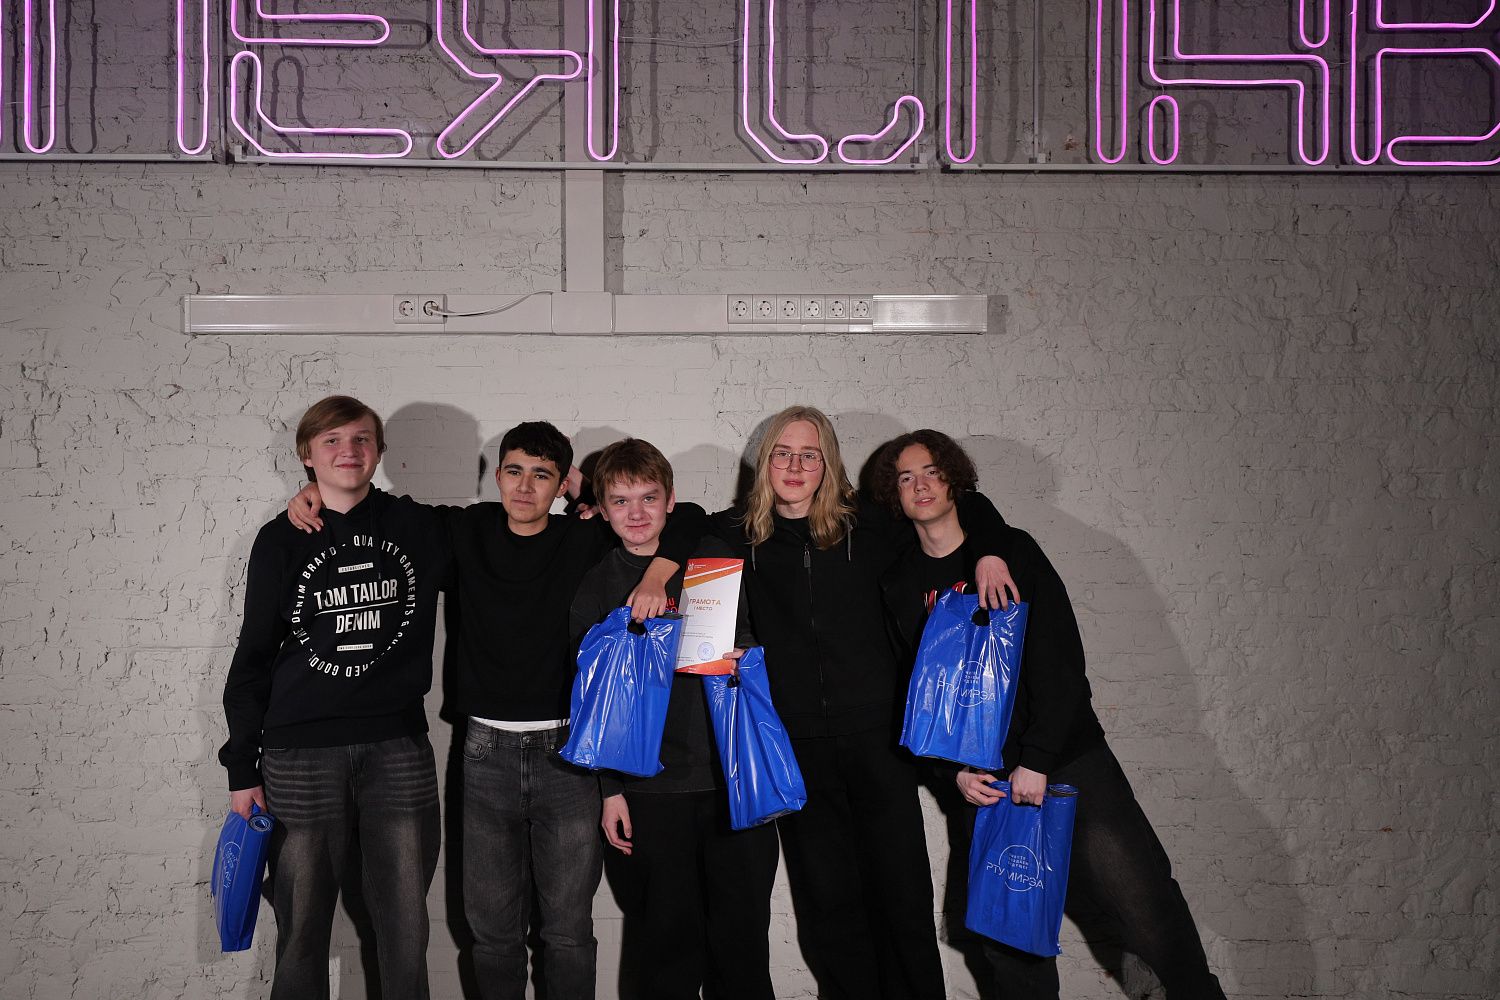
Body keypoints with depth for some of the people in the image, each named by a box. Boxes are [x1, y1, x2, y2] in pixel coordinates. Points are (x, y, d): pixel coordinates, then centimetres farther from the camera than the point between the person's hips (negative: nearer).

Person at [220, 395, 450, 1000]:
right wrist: (242, 767, 5)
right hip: (300, 753, 0)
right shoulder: (281, 541, 6)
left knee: (406, 930, 5)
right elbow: (253, 657, 8)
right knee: (301, 933, 5)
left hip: (399, 750, 0)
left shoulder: (418, 529, 6)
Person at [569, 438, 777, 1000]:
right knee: (670, 937, 4)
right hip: (650, 786, 0)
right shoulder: (596, 589, 7)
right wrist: (610, 789, 3)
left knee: (743, 930, 4)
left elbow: (749, 638, 12)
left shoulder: (712, 557, 6)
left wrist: (738, 657, -12)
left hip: (733, 776, 0)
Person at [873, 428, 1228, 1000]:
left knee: (1141, 896, -9)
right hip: (985, 777, 3)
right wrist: (955, 771, -5)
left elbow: (1059, 659, -7)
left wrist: (1037, 760, -14)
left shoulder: (1011, 549, 0)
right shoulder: (901, 584, 8)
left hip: (1067, 757, -2)